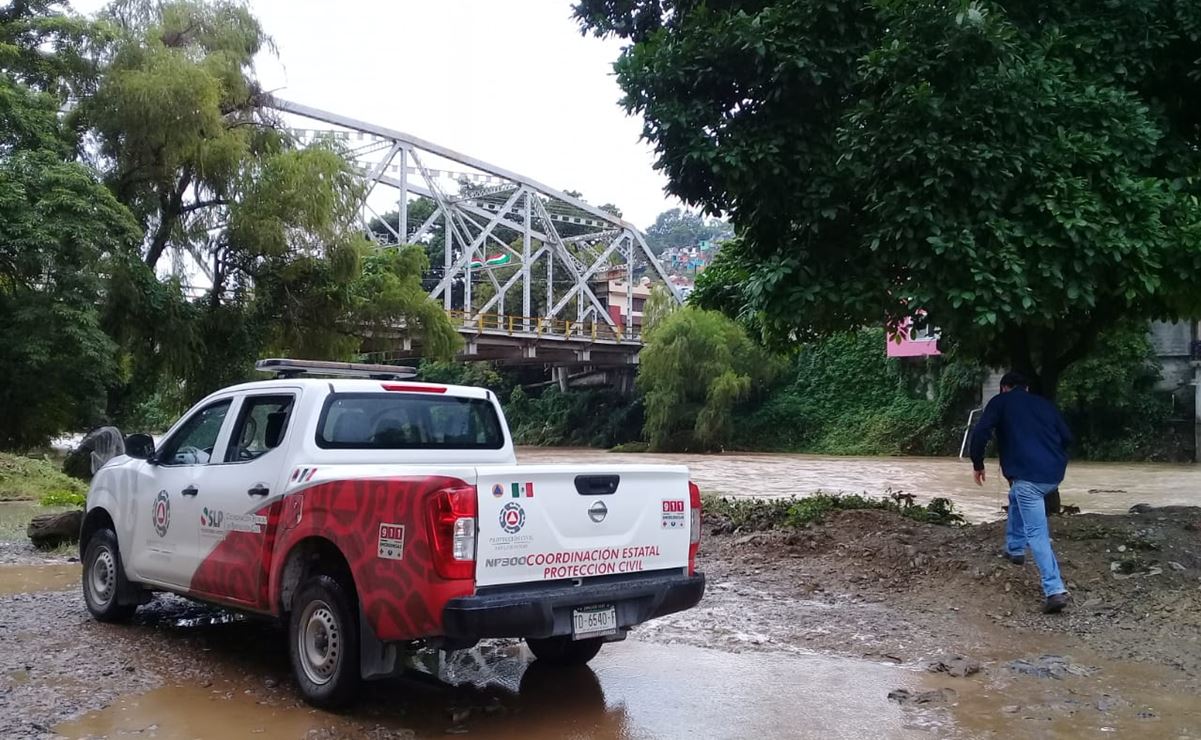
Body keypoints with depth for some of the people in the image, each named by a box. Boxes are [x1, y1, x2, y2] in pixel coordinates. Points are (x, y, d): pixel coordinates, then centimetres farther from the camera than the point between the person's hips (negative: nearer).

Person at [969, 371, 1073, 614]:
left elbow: (980, 432, -5)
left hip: (1028, 475, -6)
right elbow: (1067, 437, 19)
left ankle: (1055, 590, -16)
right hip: (1055, 474, 6)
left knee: (1036, 533, -6)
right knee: (1017, 498, 33)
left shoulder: (1000, 402, 9)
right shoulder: (1045, 403, 22)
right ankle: (1015, 548, 38)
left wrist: (978, 464, 8)